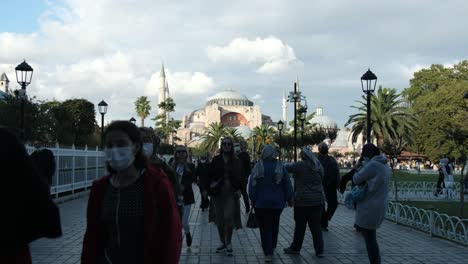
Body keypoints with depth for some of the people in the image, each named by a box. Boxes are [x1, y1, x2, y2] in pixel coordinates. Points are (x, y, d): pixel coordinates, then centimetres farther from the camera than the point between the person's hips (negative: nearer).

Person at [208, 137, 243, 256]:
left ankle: (229, 243, 1)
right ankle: (223, 243, 23)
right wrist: (212, 184, -12)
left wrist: (239, 189, -4)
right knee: (219, 219, 8)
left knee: (228, 217, -14)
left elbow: (240, 177, 6)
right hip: (218, 192, 2)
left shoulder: (236, 161, 4)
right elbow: (211, 174, 4)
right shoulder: (216, 160, 5)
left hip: (231, 193, -2)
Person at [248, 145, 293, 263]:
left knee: (265, 228, 2)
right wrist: (289, 199, 8)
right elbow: (287, 184, -2)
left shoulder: (258, 167, -8)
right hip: (277, 202, 2)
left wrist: (253, 200, -1)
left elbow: (252, 185, -8)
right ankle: (272, 246, 34)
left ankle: (268, 253, -4)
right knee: (274, 225, 22)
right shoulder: (280, 166, -4)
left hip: (261, 203, -2)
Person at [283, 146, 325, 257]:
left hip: (303, 200, -5)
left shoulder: (300, 165, -13)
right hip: (318, 199, 5)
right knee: (316, 226, 9)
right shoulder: (319, 166, 6)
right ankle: (319, 250, 9)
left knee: (300, 226, 7)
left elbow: (286, 167, -7)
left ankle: (295, 248, 19)